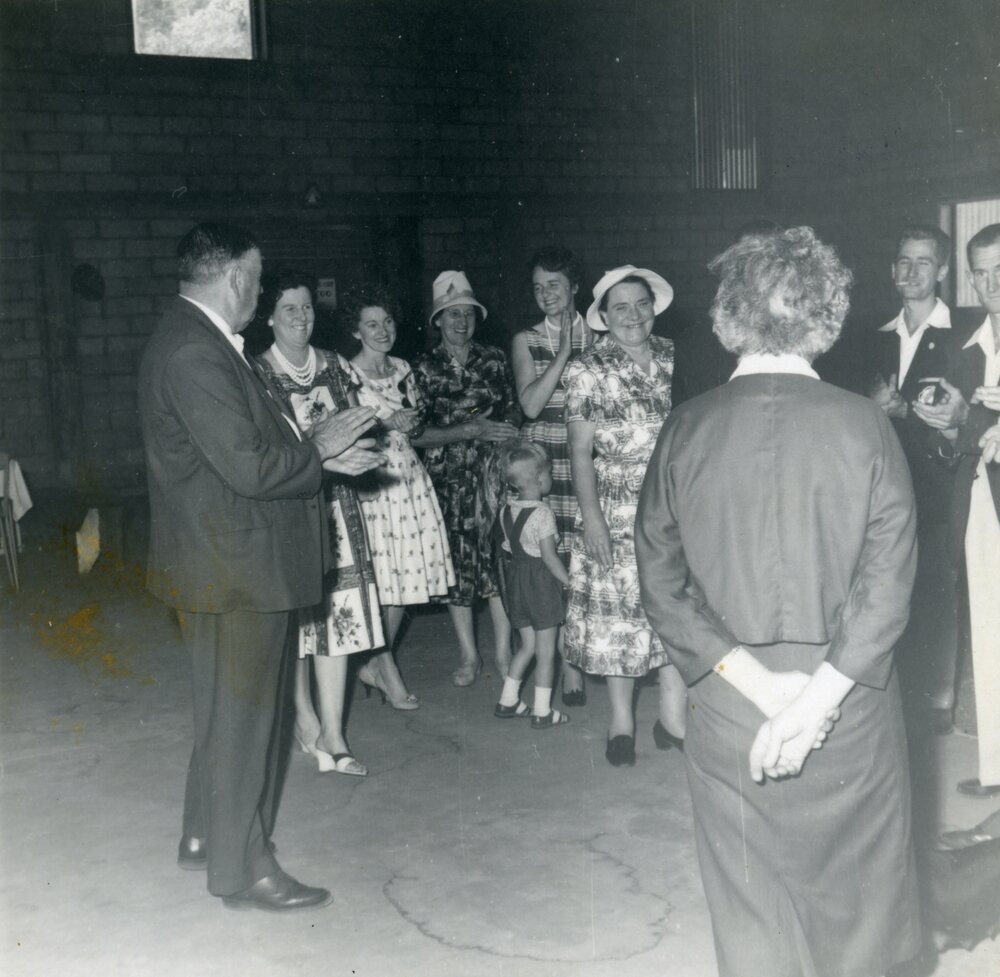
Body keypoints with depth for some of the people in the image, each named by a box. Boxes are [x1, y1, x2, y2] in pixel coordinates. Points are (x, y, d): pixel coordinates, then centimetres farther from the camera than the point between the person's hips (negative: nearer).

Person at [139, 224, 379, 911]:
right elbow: (249, 467, -27)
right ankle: (242, 869, 16)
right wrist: (319, 450, -12)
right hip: (233, 565, -11)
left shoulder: (198, 341, 10)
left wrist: (315, 447, 2)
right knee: (240, 711, 2)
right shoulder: (195, 353, -22)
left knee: (228, 706, 22)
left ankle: (206, 834, 37)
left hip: (230, 562, 11)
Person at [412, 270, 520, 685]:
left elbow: (511, 419, 10)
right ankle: (468, 654, 15)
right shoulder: (424, 369, 3)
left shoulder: (493, 360, 8)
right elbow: (417, 434, -5)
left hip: (492, 473, 0)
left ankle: (503, 651, 5)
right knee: (456, 560, 3)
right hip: (446, 477, 0)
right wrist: (472, 431, -12)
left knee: (497, 554, -4)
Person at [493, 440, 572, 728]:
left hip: (517, 581, 7)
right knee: (546, 651, 4)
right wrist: (569, 582, -9)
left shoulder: (506, 510, 2)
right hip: (542, 583, -7)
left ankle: (507, 701, 23)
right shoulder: (542, 513, -18)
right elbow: (549, 556, -18)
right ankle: (542, 712, 9)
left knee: (528, 645, 20)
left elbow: (508, 548, 7)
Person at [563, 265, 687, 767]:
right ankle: (621, 721, 16)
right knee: (617, 611, 3)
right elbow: (580, 450, -4)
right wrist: (590, 514, -11)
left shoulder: (675, 358, 7)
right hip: (615, 516, -2)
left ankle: (673, 715, 17)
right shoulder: (586, 369, -1)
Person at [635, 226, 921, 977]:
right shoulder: (864, 425, -9)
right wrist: (818, 695, -15)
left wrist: (757, 683, -10)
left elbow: (661, 582, -8)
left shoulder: (686, 429, -5)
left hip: (727, 711, 1)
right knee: (856, 901, 22)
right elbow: (888, 579, -14)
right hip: (850, 710, -1)